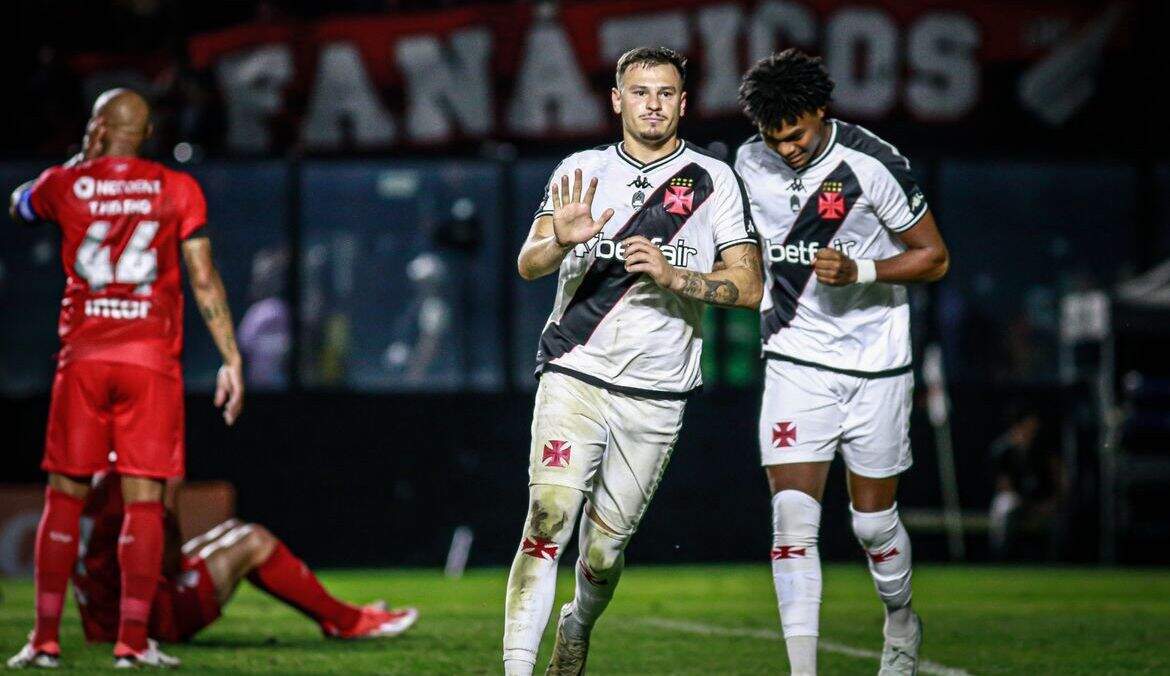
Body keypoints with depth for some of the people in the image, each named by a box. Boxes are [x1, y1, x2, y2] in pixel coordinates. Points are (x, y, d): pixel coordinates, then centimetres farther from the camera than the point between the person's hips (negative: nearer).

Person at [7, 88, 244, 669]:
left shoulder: (66, 185, 3)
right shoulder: (177, 190, 1)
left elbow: (19, 206, 26)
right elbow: (204, 281, -1)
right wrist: (231, 359, 2)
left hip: (83, 358, 1)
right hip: (152, 359, -1)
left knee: (65, 496, 7)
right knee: (144, 500, 1)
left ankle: (45, 639, 5)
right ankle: (133, 641, -4)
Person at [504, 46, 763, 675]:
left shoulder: (714, 180, 4)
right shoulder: (580, 172, 8)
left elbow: (748, 287, 1)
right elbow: (528, 265, 0)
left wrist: (671, 275, -16)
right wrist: (561, 241, -24)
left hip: (655, 394, 0)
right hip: (574, 377, 0)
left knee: (603, 549, 5)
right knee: (548, 522, -17)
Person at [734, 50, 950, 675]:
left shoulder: (871, 164, -16)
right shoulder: (750, 163, -2)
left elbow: (934, 257, -8)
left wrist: (860, 272, -21)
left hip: (875, 364, -2)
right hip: (795, 361, 2)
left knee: (874, 522, 9)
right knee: (793, 518, -12)